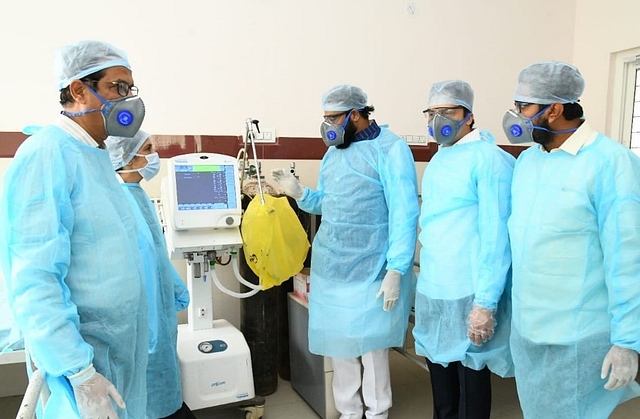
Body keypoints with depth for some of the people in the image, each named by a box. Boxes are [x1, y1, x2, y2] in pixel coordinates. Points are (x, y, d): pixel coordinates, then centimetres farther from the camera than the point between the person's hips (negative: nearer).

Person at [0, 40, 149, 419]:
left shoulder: (96, 156, 8)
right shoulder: (47, 156, -20)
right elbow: (34, 281, -25)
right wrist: (81, 374, -25)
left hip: (120, 342, 9)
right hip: (83, 352, -8)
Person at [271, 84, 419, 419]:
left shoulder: (390, 149, -10)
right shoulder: (333, 153, 12)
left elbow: (404, 214, -15)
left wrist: (396, 269, -20)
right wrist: (300, 194, -4)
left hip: (370, 270, -6)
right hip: (330, 266, 7)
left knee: (371, 344, 7)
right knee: (338, 341, 14)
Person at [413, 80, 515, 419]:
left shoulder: (489, 159, -14)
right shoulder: (438, 159, 12)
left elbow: (496, 236, -19)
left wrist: (486, 302, -21)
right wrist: (427, 272, 17)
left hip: (468, 289, -8)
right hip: (432, 284, 8)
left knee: (470, 368, 9)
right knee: (438, 361, 21)